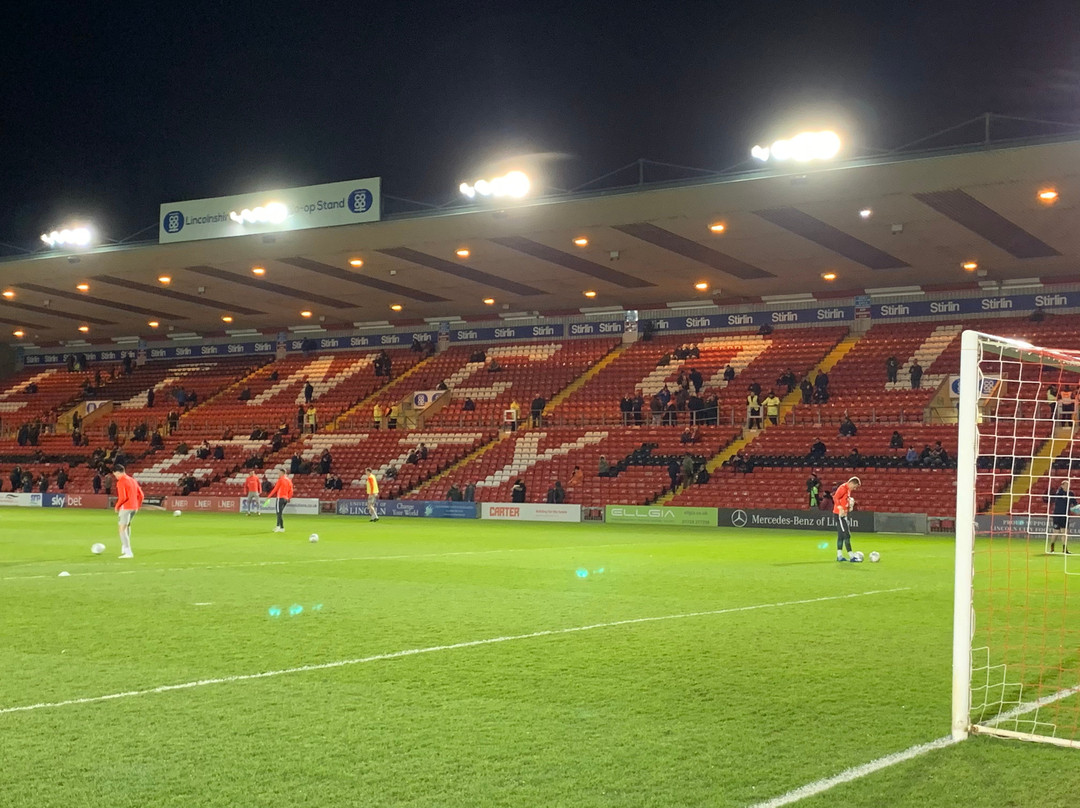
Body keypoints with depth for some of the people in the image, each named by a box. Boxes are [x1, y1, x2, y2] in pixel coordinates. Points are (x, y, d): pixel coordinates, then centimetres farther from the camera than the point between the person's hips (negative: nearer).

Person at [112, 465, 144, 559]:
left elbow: (122, 497, -22)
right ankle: (125, 547, 37)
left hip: (125, 508, -8)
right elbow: (140, 495, 14)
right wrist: (137, 506, 23)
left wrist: (117, 506, -7)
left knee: (122, 529, -5)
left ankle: (128, 553, -13)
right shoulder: (133, 480, 12)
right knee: (127, 525, 29)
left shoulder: (121, 482, -12)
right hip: (134, 507, 8)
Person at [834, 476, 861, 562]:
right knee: (847, 535, -10)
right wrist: (840, 508, -27)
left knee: (841, 535, 11)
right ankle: (851, 556, -10)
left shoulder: (850, 490, 13)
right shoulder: (843, 488, -15)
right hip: (840, 513, -10)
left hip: (846, 513, 10)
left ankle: (839, 556, 16)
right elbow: (835, 498, -22)